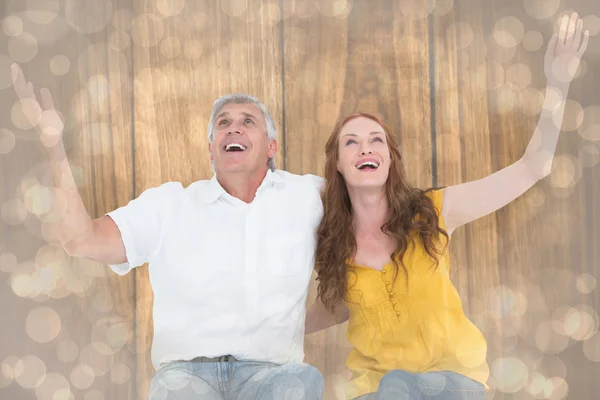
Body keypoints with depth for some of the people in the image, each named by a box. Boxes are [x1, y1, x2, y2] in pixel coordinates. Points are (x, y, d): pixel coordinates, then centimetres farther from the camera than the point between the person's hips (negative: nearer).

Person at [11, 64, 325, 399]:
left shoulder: (306, 196, 11)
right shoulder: (170, 204, 10)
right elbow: (82, 240, 0)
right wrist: (55, 146, -9)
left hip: (272, 371, 0)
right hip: (188, 369, 0)